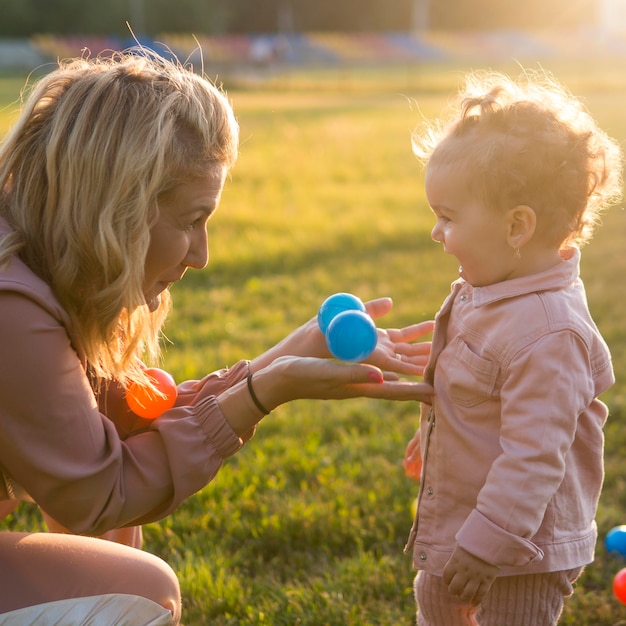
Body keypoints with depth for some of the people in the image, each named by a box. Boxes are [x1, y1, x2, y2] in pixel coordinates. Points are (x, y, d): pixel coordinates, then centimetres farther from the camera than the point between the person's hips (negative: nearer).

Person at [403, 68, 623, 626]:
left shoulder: (547, 334, -32)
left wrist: (485, 546, -27)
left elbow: (534, 456, -31)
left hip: (518, 555, -10)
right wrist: (431, 438, 30)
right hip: (454, 522, 10)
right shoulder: (484, 291, -1)